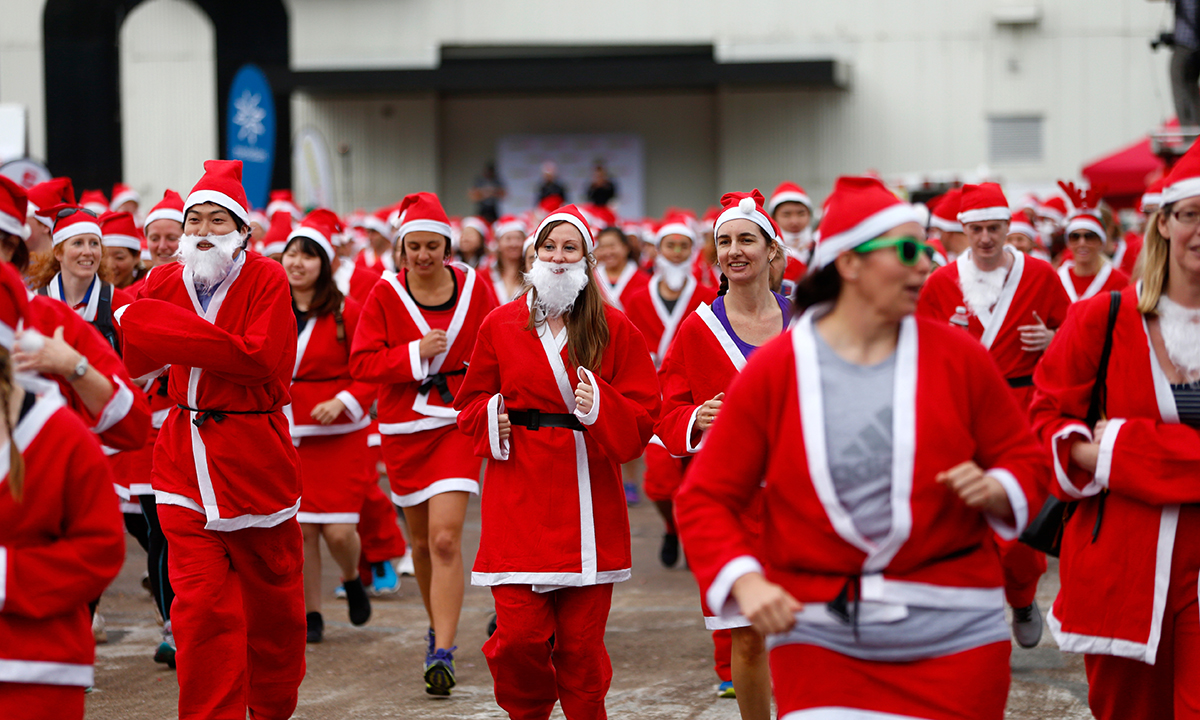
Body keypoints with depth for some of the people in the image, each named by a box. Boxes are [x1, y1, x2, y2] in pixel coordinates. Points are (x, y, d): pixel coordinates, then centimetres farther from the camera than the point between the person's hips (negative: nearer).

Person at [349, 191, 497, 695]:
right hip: (404, 426, 2)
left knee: (445, 539, -15)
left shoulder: (473, 288, -1)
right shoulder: (386, 294, -3)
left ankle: (442, 653, -15)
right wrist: (415, 353, -18)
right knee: (421, 540, 14)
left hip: (457, 424, -2)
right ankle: (439, 628, 38)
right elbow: (362, 363, -6)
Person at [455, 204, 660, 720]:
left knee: (581, 639, 1)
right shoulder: (500, 326, 7)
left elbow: (643, 415, 2)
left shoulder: (615, 329, 4)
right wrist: (492, 419, -4)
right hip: (519, 495, 0)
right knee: (519, 635, -7)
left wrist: (600, 406, -17)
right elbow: (470, 403, 18)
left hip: (588, 498, 0)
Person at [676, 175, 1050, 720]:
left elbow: (1024, 458, 12)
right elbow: (705, 498, 1)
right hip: (820, 636, -1)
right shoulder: (773, 370, -1)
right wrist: (744, 579, -14)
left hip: (953, 634, 2)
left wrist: (994, 488, -10)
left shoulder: (958, 357, 3)